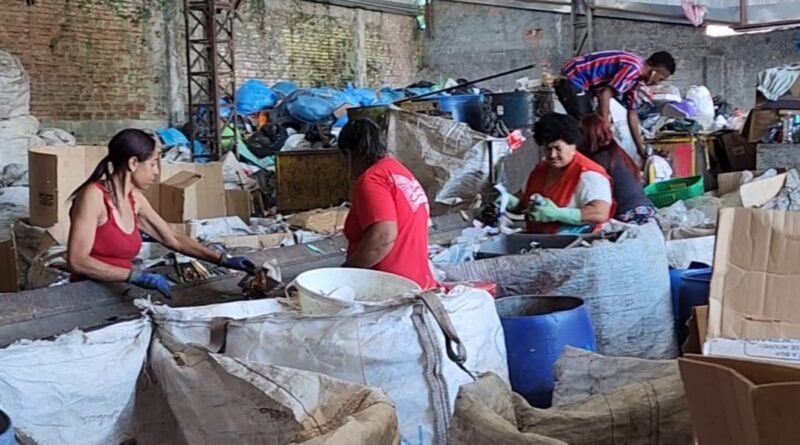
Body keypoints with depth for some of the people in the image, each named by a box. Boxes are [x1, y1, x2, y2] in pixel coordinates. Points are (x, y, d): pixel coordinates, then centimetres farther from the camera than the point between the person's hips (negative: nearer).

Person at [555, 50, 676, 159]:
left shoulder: (637, 76, 11)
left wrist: (641, 148, 19)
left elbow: (632, 114, 17)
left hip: (576, 82, 10)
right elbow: (605, 95, -27)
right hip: (571, 80, -10)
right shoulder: (633, 68, -20)